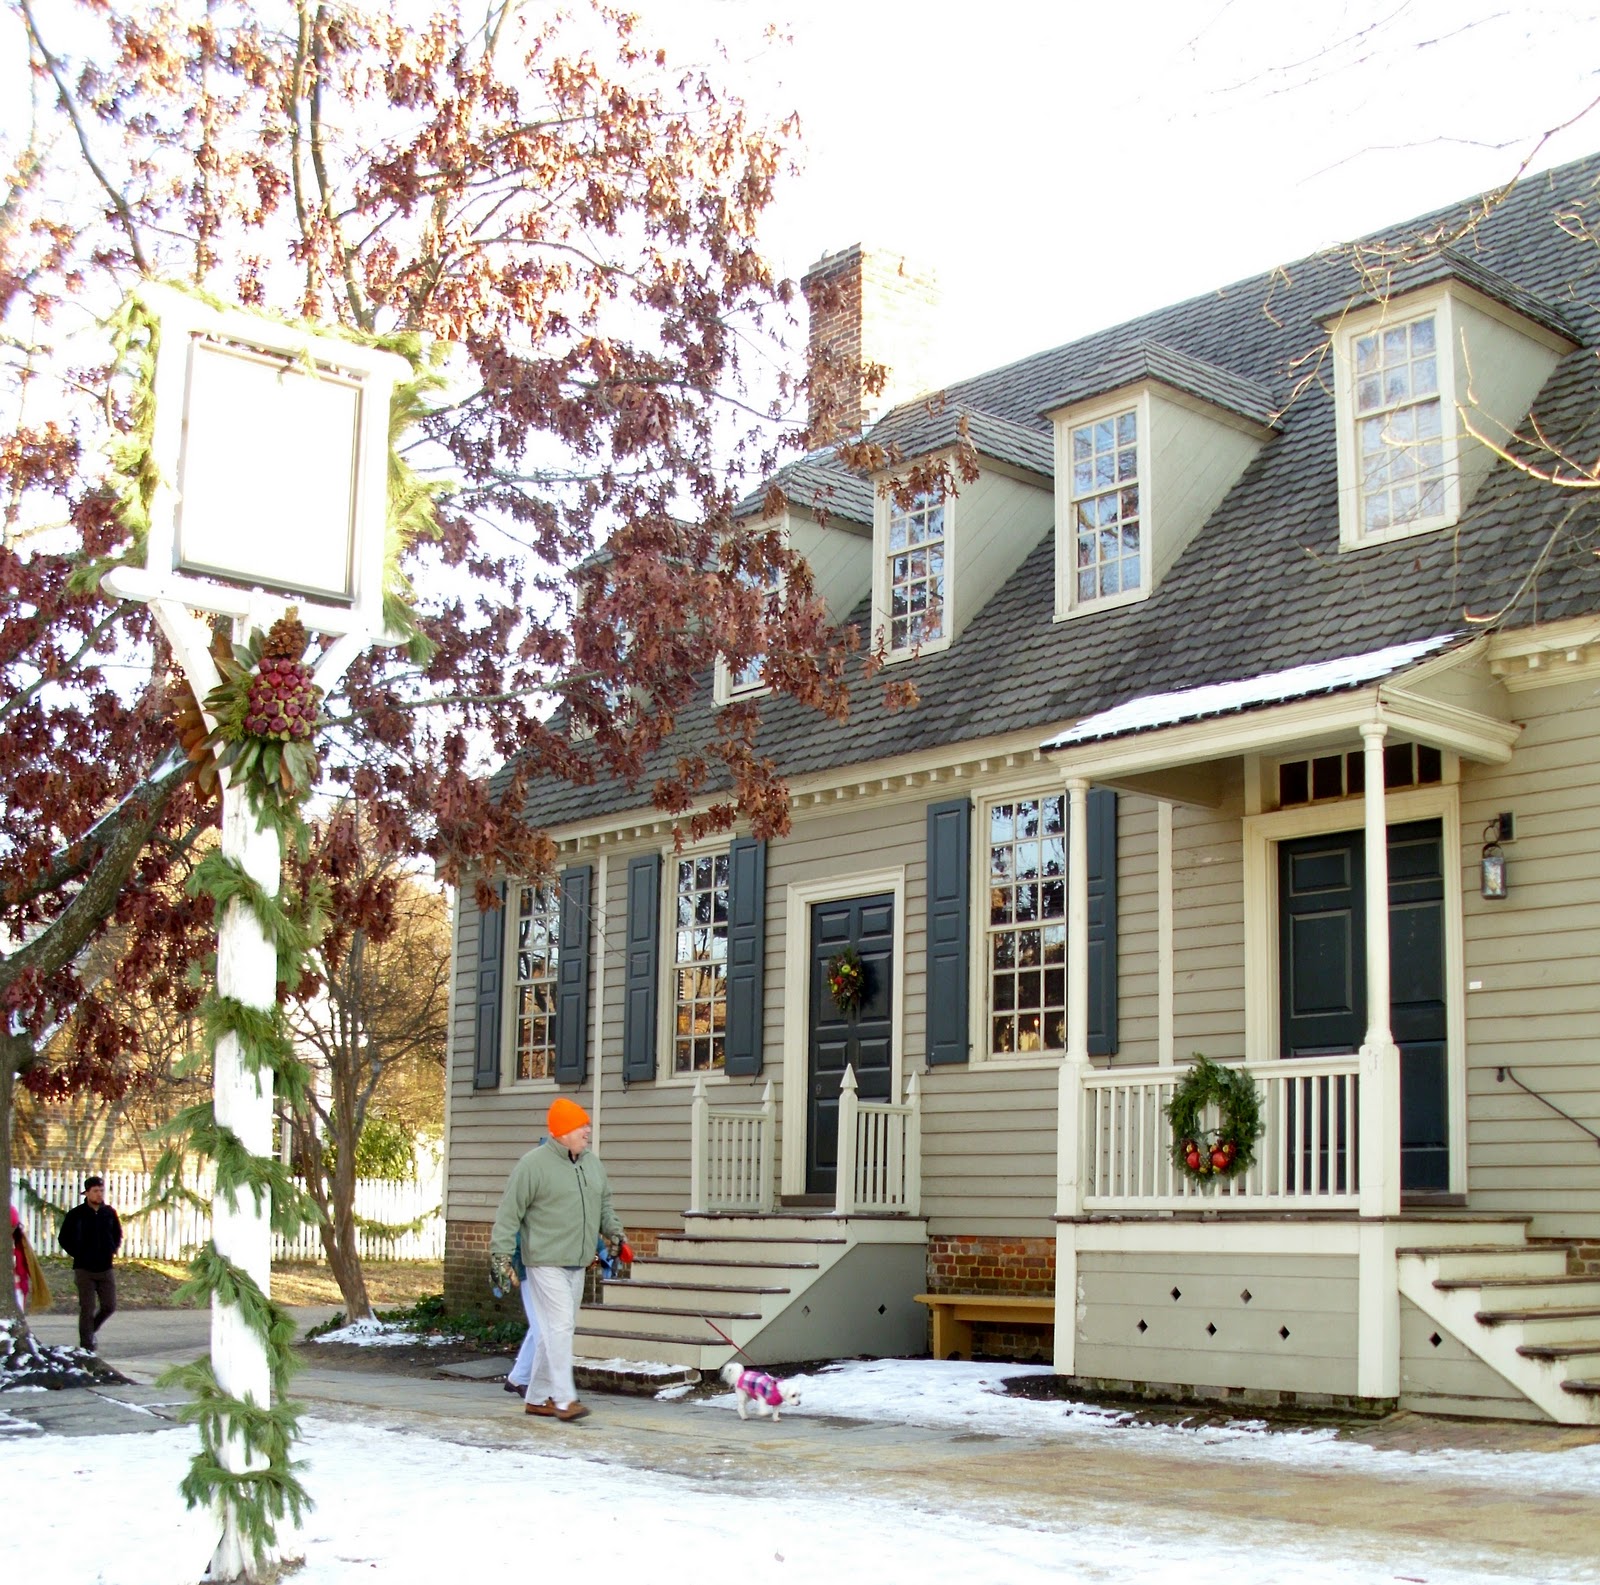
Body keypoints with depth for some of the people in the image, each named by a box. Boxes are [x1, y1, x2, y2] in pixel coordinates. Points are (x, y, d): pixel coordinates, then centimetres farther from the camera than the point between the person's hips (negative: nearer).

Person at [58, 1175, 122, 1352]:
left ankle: (91, 1330, 29)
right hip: (84, 1269, -4)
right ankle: (86, 1346, 4)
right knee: (87, 1308, -4)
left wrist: (113, 1250, 4)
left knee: (109, 1306, 3)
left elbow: (118, 1234, 19)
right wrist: (78, 1254, -4)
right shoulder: (76, 1214, -6)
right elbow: (63, 1238, 2)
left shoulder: (109, 1213, 4)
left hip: (105, 1269, 4)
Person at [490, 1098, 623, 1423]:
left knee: (557, 1330, 12)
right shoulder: (534, 1163, -12)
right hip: (546, 1260, -8)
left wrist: (613, 1231, 9)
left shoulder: (592, 1162, 11)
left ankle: (537, 1397, 21)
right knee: (560, 1326, -12)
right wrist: (500, 1256, -13)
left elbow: (604, 1203, 25)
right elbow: (509, 1212, -10)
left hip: (577, 1263, 8)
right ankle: (564, 1399, -8)